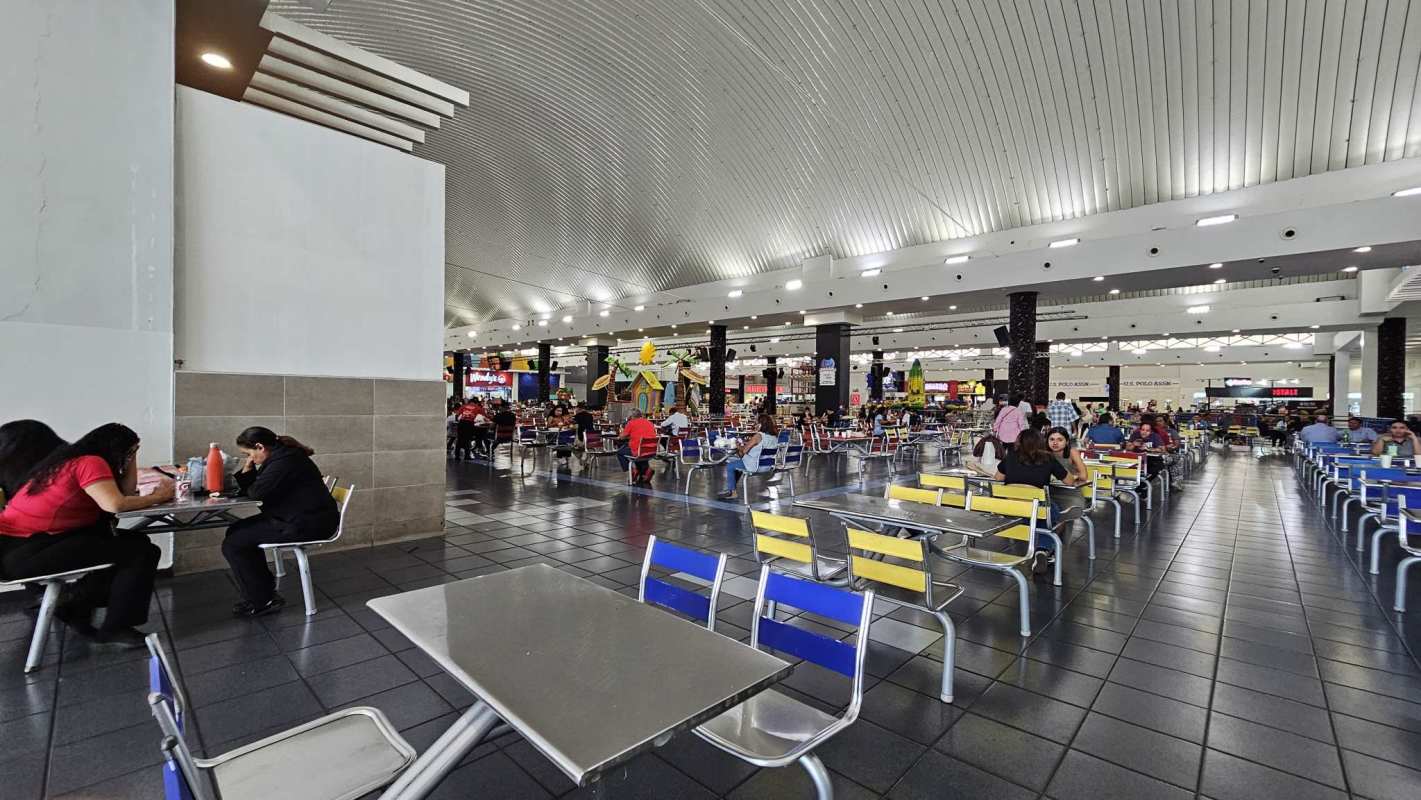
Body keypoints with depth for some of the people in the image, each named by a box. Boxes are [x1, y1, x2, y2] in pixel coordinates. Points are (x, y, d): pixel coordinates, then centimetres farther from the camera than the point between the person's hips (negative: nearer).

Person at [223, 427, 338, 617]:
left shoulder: (284, 460, -19)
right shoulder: (279, 456, 14)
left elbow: (256, 493, -20)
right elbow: (250, 489, 18)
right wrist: (247, 470, 0)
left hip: (308, 524, -11)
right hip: (299, 518, 11)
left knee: (232, 545, -8)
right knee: (236, 531, 19)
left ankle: (262, 601, 3)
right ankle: (264, 587, 24)